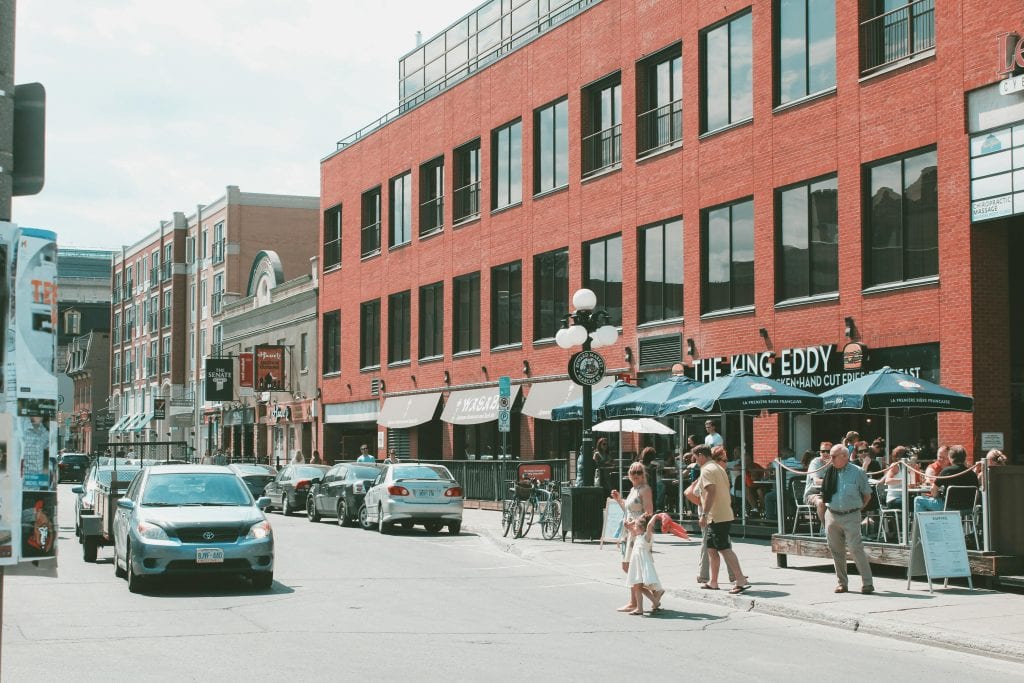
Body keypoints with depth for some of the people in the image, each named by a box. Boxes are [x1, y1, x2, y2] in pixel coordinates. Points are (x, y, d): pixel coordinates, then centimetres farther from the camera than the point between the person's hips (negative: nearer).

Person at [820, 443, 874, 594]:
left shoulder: (857, 472, -4)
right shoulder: (829, 471, 5)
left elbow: (867, 495, 5)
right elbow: (824, 491, 20)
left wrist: (857, 507, 7)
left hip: (851, 516, -4)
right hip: (832, 515, 4)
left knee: (855, 549, -12)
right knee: (836, 550, 8)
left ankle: (867, 583, -7)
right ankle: (842, 582, 19)